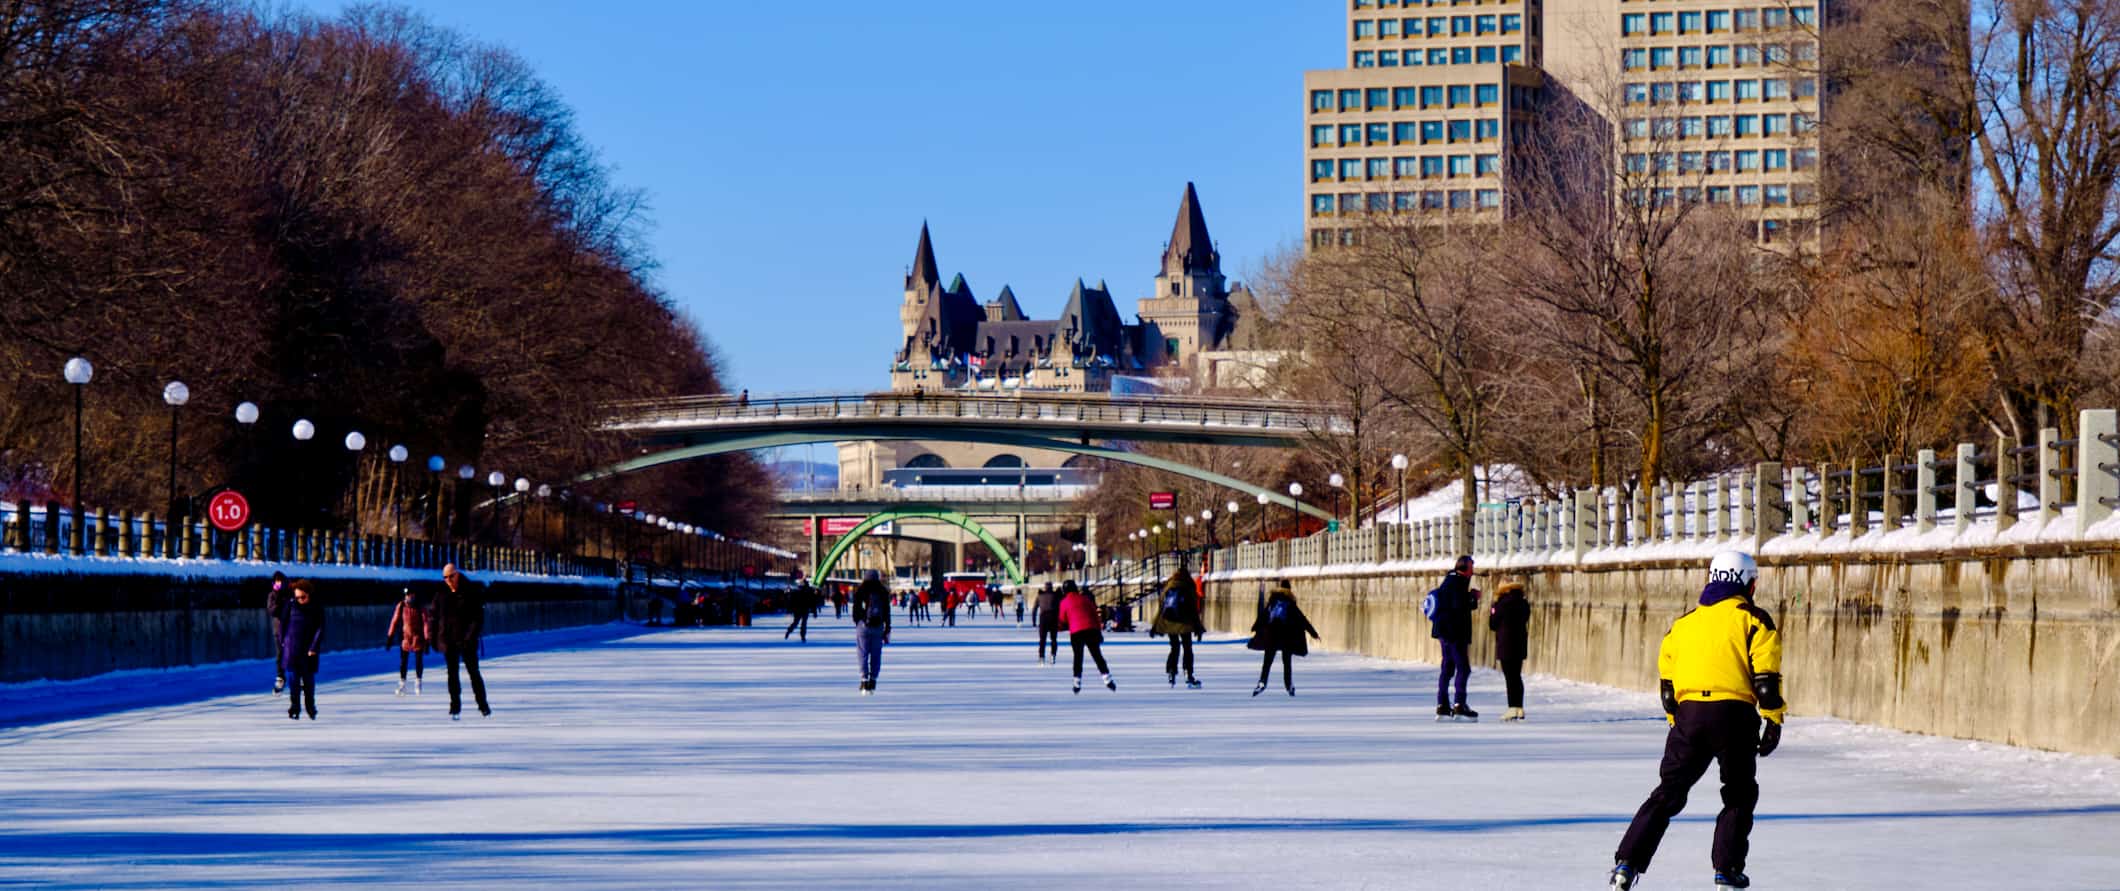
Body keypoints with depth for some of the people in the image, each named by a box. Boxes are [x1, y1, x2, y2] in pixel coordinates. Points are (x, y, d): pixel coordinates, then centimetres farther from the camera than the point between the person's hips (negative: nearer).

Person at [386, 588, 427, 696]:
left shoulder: (420, 607, -9)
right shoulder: (401, 606, -5)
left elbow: (425, 623, -11)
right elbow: (395, 621, 0)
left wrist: (427, 640, -16)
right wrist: (389, 637, -1)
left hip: (418, 638, -1)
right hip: (405, 637, 1)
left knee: (419, 661, 0)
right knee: (403, 661, 2)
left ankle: (418, 683, 14)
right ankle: (401, 684, 9)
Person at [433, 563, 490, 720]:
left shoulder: (471, 592, -6)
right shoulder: (441, 594, 3)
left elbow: (478, 618, -8)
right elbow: (435, 616, 9)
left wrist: (471, 636, -17)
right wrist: (434, 638, 3)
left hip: (466, 641, -3)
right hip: (448, 641, 3)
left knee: (473, 672, 2)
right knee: (452, 673, 4)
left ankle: (483, 704, 15)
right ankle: (455, 708, 9)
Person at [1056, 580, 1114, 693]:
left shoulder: (1064, 602, 5)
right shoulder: (1084, 598, 10)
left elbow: (1063, 620, 9)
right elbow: (1095, 613, 9)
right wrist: (1098, 631, 13)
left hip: (1075, 632, -1)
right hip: (1091, 629, 1)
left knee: (1078, 657, 13)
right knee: (1097, 656, 6)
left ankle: (1077, 683, 9)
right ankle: (1107, 680, -3)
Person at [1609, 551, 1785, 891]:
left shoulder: (1684, 623, 18)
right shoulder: (1753, 620, 3)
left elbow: (1667, 682, 21)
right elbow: (1765, 676, -5)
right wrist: (1773, 721, -1)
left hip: (1689, 713, 4)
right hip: (1733, 714, -4)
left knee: (1669, 792, 9)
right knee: (1740, 794, 14)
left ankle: (1627, 862, 0)